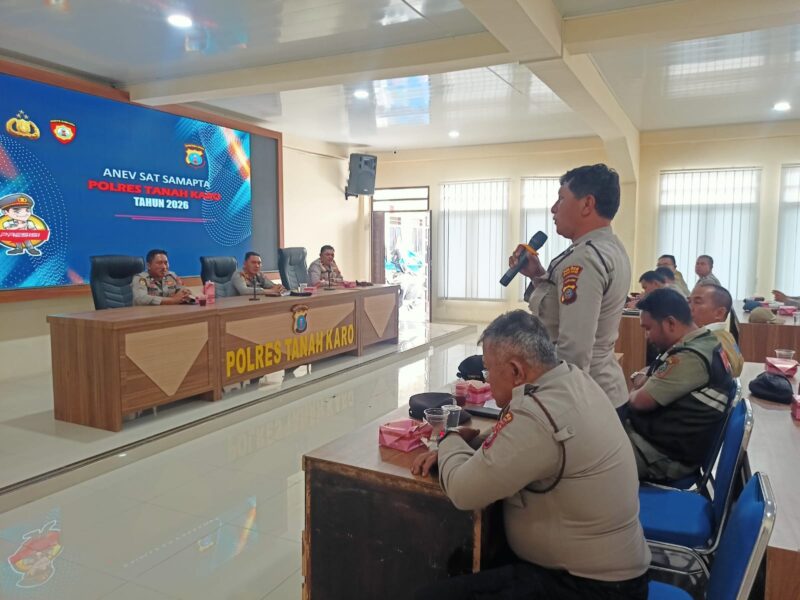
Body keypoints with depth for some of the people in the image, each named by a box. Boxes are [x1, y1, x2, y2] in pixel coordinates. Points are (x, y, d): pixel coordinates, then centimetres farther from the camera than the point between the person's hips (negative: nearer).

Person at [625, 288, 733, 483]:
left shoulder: (690, 357, -25)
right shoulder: (703, 342, 7)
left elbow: (640, 401, -21)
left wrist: (634, 392, 1)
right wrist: (643, 380, -4)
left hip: (665, 455, -10)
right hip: (672, 443, 10)